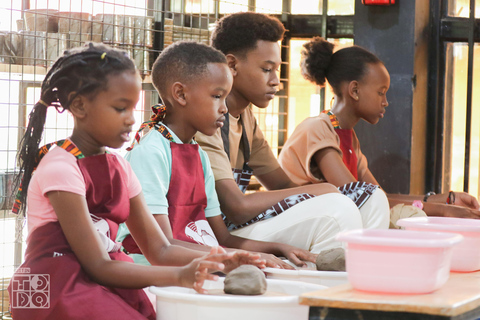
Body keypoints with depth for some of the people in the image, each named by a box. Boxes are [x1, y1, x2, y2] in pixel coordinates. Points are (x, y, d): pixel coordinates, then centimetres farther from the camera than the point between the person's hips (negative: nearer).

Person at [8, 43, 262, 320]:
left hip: (106, 290, 7)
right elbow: (98, 266, -17)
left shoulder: (119, 168, 10)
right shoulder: (60, 169, -14)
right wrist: (178, 276, -27)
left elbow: (159, 250, 7)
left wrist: (215, 261, -12)